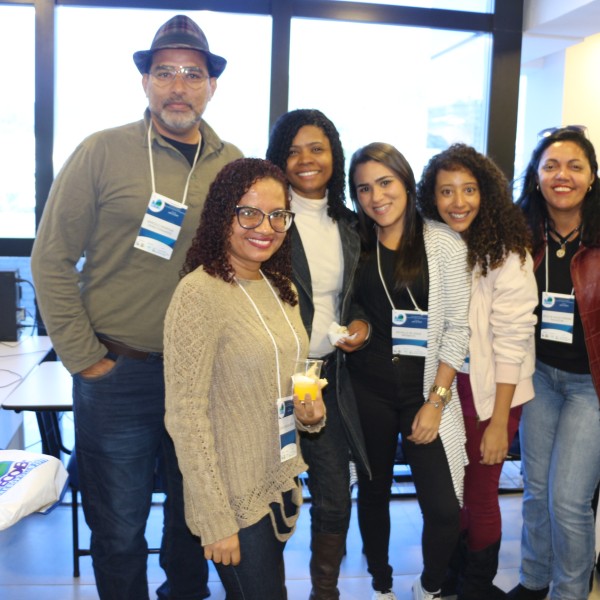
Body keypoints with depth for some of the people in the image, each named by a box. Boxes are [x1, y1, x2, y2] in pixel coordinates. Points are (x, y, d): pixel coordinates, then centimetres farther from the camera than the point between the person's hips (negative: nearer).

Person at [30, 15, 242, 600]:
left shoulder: (234, 165, 3)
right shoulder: (104, 152, -6)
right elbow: (52, 259, -5)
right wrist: (82, 356, -7)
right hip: (118, 373, -2)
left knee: (194, 515, 19)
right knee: (118, 529, 12)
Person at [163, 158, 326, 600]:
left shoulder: (281, 288, 5)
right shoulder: (199, 293, -19)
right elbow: (186, 418, -20)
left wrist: (310, 409, -4)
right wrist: (216, 522, -19)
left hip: (282, 484, 8)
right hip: (235, 498, -7)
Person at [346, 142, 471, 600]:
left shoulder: (445, 243, -5)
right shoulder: (355, 245, 4)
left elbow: (456, 327, -7)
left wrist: (436, 400, -11)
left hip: (425, 388, -2)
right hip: (367, 390, 3)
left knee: (444, 509, -6)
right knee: (373, 492, 14)